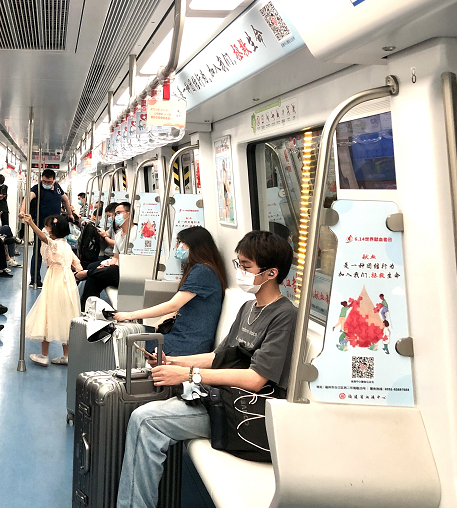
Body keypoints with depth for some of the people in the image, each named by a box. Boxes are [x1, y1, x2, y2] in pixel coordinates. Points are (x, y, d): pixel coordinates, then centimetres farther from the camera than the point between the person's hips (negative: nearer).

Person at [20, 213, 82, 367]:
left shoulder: (54, 244, -14)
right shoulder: (66, 246, 9)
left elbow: (42, 236, -34)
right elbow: (77, 265, 11)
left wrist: (30, 222, -44)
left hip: (55, 284, -8)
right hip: (68, 283, 8)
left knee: (48, 316, 2)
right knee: (65, 319, 13)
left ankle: (44, 356, 8)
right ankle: (66, 356, 17)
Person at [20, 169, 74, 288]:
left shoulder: (57, 187, 7)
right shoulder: (37, 188, -13)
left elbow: (65, 199, 25)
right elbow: (28, 197, -33)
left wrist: (70, 214, 29)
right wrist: (22, 211, -51)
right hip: (41, 225, -6)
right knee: (38, 252, -1)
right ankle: (34, 280, 5)